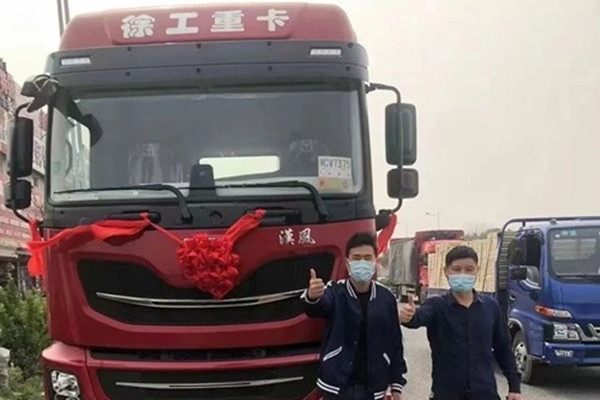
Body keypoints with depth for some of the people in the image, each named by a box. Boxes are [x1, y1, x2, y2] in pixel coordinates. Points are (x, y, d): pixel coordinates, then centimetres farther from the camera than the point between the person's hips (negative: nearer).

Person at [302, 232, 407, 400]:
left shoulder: (386, 297, 1)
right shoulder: (336, 291, -7)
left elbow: (395, 342, 7)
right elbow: (320, 306, -31)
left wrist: (396, 384, 7)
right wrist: (312, 297, -55)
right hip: (338, 386, -2)